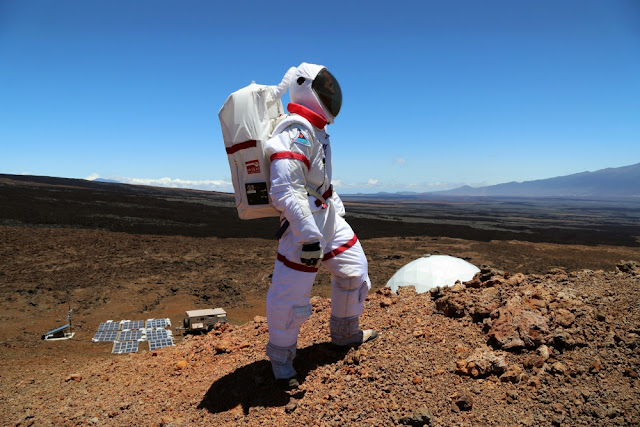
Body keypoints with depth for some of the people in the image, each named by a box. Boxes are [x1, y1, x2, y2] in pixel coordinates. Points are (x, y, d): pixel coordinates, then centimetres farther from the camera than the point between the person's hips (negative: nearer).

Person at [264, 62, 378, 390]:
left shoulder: (315, 130, 13)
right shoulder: (296, 132, -21)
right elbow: (285, 189, -29)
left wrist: (337, 208, 26)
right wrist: (309, 236, -28)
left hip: (326, 217, 11)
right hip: (303, 223, -10)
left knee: (354, 269, 18)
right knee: (291, 297, -3)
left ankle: (345, 332, 39)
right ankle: (281, 361, 20)